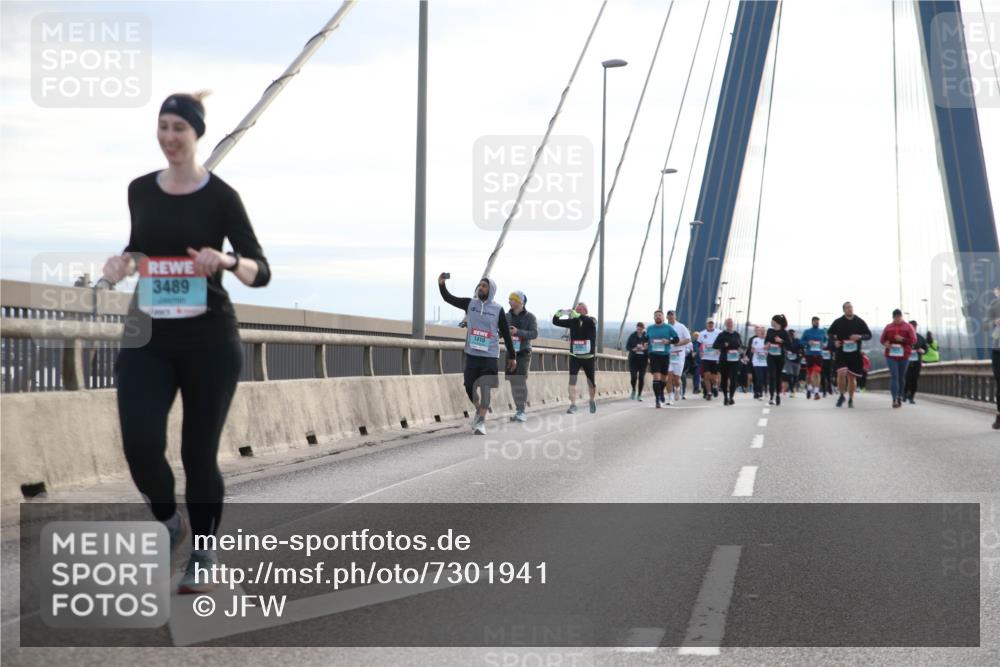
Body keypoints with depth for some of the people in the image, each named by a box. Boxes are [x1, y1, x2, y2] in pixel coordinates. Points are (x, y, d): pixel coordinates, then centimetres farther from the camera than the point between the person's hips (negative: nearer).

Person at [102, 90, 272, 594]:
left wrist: (228, 261, -27)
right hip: (148, 338, 3)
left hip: (209, 339, -3)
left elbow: (262, 272, -7)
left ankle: (203, 553, 24)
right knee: (140, 442, -15)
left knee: (199, 452, 2)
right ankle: (168, 522, 16)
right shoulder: (140, 190, 7)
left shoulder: (220, 196, -6)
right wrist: (122, 261, 1)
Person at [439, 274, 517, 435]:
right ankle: (479, 410, 33)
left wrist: (512, 356, 4)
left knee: (485, 388, -9)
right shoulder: (470, 303, 4)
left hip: (490, 356, -3)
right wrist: (441, 284, -18)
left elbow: (506, 334, 2)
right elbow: (449, 298, 1)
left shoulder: (498, 309, -2)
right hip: (472, 354, 3)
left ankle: (481, 422, -5)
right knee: (470, 387, 6)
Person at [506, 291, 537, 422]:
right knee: (513, 382, 2)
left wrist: (518, 332, -26)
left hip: (524, 353, -4)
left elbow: (534, 334, -14)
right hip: (511, 352, 4)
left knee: (521, 381, -13)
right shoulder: (507, 316, 7)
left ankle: (522, 411, -13)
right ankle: (518, 410, 9)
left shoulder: (530, 317, -4)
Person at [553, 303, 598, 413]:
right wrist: (559, 313, -24)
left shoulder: (591, 321, -8)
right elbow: (555, 321, -2)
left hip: (589, 357, -1)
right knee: (572, 379, -15)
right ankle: (573, 405, -17)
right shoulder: (573, 321, 0)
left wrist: (575, 314, -42)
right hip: (574, 357, 1)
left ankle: (593, 401, 38)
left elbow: (590, 321, -34)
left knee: (591, 381, 12)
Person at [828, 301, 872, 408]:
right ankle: (841, 395, 3)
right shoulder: (838, 322, 1)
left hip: (855, 354, 1)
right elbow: (830, 333, 14)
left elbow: (869, 335, 8)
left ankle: (851, 399, 23)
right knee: (841, 373, -19)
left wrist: (860, 337, -12)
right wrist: (834, 342, -6)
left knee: (852, 377, 7)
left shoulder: (859, 322, 3)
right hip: (841, 352, -1)